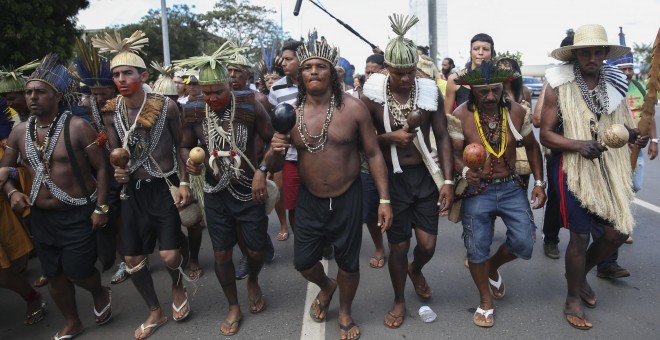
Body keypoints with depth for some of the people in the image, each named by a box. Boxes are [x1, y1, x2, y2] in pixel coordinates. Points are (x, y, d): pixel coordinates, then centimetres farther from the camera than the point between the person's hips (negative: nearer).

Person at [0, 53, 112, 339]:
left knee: (77, 270, -4)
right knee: (53, 274, 13)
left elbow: (102, 167, -12)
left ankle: (100, 294, 31)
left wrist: (100, 208, -15)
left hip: (78, 213, -5)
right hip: (41, 215, 6)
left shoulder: (77, 127, -13)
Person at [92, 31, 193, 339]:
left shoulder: (165, 105, -10)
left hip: (166, 187, -3)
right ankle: (155, 312, 31)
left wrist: (184, 182, -8)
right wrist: (118, 171, -10)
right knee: (132, 259, 8)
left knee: (169, 256, -10)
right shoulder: (111, 112, -1)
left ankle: (178, 287, 28)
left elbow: (180, 146, 0)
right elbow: (115, 152, 11)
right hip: (134, 191, 4)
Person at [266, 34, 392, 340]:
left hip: (347, 199, -2)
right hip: (309, 200, 2)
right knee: (303, 261, 13)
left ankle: (345, 314, 42)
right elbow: (273, 165, 1)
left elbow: (373, 154, -5)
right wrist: (275, 150, -23)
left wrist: (384, 200, -9)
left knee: (348, 262, 13)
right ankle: (326, 287, 50)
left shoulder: (353, 108, -11)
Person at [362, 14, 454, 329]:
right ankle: (399, 301, 32)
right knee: (398, 245, 6)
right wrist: (390, 137, -19)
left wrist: (448, 180, -7)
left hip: (425, 176, 2)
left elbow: (442, 137, -1)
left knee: (428, 245, 3)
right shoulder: (372, 95, -9)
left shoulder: (430, 92, -5)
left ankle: (415, 270, 42)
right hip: (392, 178, -1)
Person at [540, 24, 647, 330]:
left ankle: (580, 274, 34)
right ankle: (572, 300, 21)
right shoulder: (559, 87, -9)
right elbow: (546, 135, -10)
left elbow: (621, 126, 17)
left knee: (619, 231, 6)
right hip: (573, 168, -5)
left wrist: (634, 135, -5)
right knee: (580, 236, 0)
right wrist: (578, 144, -26)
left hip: (611, 167, 5)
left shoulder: (615, 83, 7)